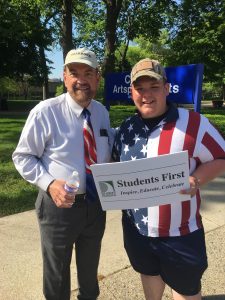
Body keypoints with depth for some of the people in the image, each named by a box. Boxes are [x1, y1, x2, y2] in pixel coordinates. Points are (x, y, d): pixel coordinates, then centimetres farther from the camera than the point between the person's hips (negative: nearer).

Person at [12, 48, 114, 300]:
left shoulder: (102, 112, 1)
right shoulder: (45, 111, -17)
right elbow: (22, 157, -11)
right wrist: (49, 183, -25)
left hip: (96, 204, 5)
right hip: (59, 204, -5)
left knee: (90, 268, 28)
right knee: (57, 273, 18)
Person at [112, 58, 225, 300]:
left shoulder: (193, 123, -16)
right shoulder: (126, 128, 1)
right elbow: (117, 165, 14)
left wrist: (195, 180, -26)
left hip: (179, 232, -4)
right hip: (136, 228, 5)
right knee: (148, 273, 28)